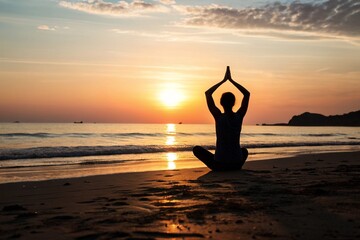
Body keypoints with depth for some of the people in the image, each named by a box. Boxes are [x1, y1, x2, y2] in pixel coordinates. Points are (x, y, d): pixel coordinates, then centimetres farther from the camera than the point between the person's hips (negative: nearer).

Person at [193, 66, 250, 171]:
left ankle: (216, 167, 11)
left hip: (219, 164, -3)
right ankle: (236, 169, 16)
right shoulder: (239, 116, -3)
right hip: (237, 164, 3)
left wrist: (223, 80, 8)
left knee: (196, 149, 21)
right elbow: (247, 94, 12)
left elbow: (207, 93, 2)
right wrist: (231, 80, 13)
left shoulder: (218, 116, -9)